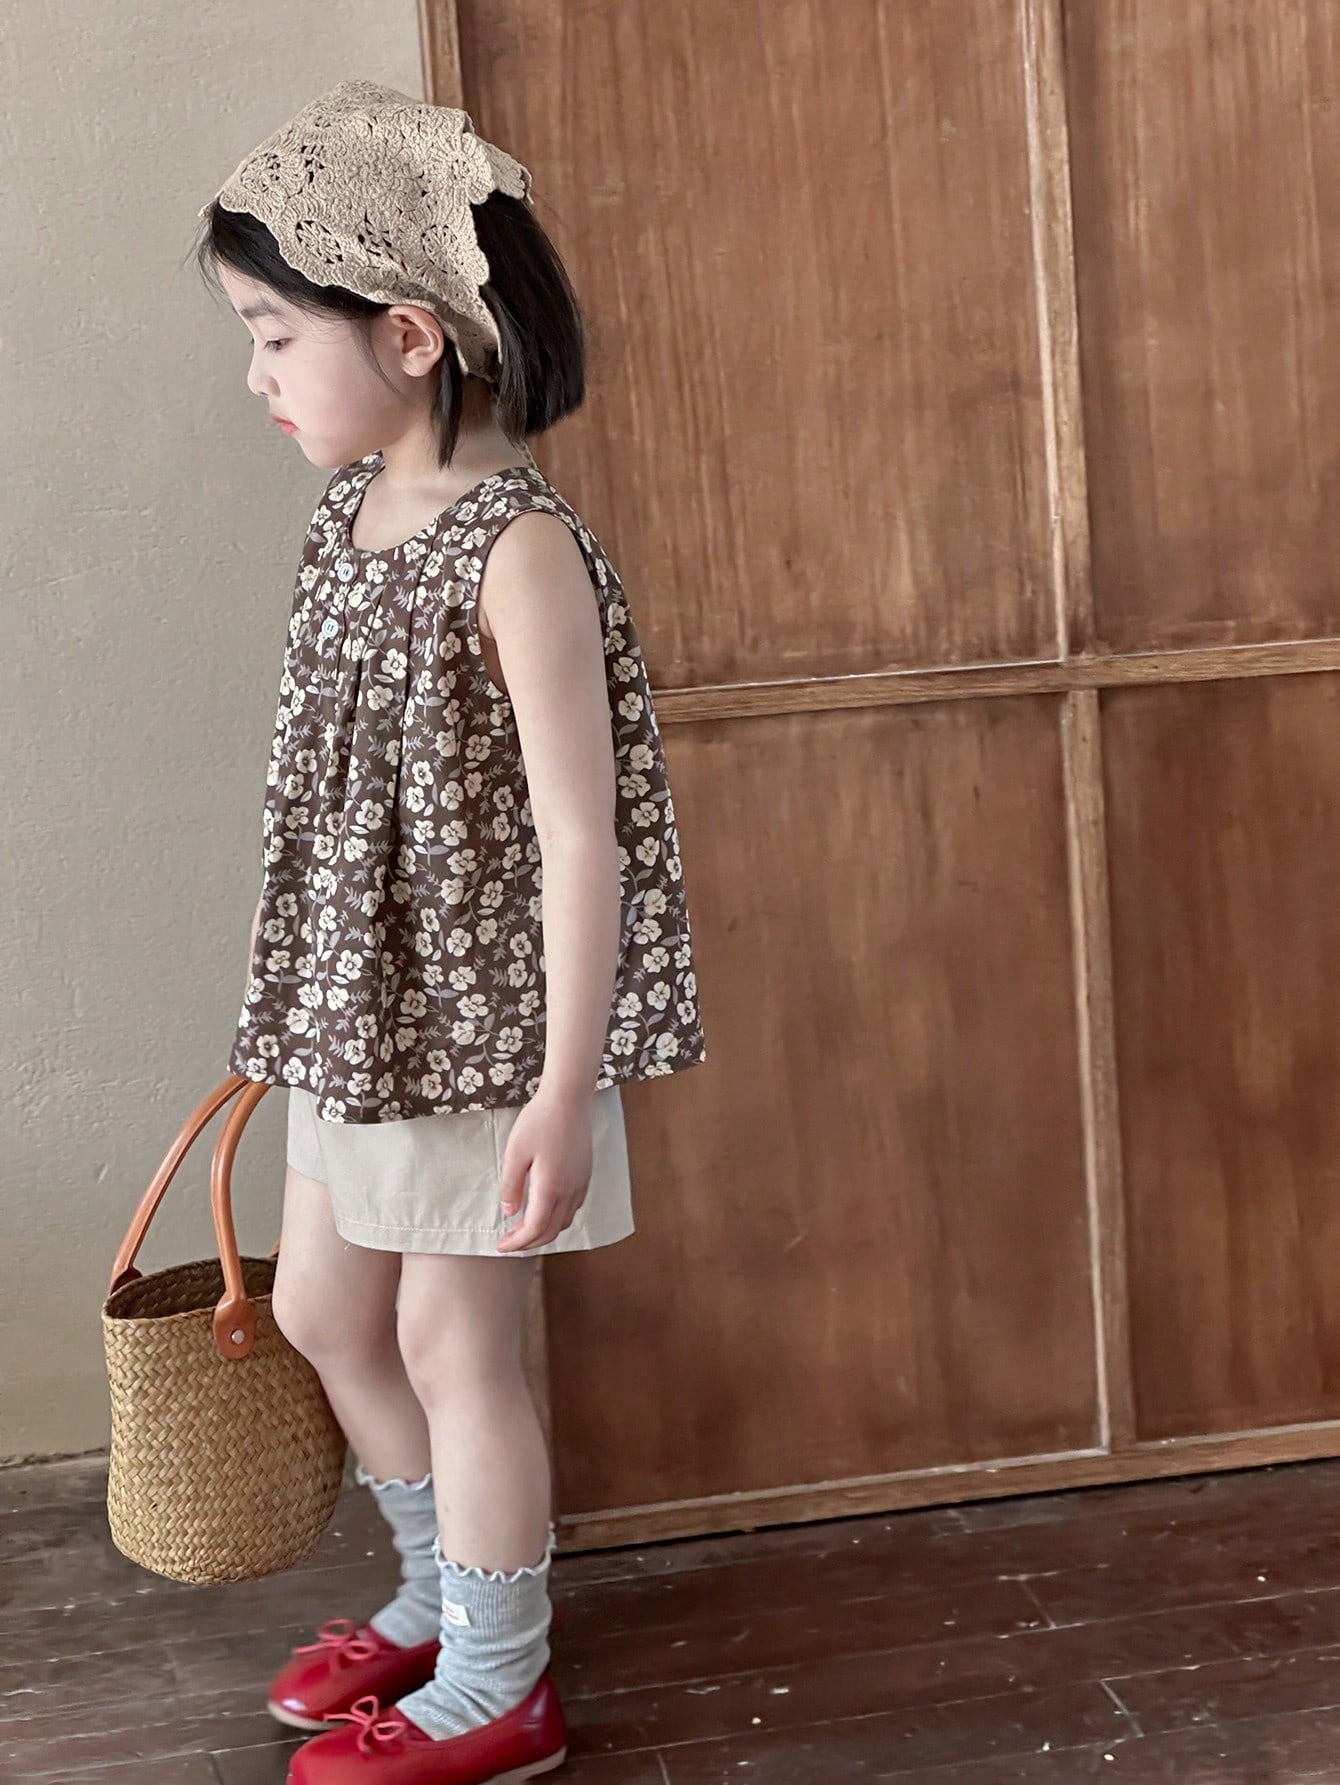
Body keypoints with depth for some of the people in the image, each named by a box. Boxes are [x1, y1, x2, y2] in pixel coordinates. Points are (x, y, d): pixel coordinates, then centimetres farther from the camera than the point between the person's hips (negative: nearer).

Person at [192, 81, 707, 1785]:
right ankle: (442, 1593, 42)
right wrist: (305, 1002, 18)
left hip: (484, 1018, -9)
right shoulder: (356, 510, 4)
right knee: (318, 1310, 19)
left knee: (452, 1341, 5)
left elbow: (580, 838, -23)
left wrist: (566, 1088, -24)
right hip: (363, 1006, 9)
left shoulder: (518, 547, -21)